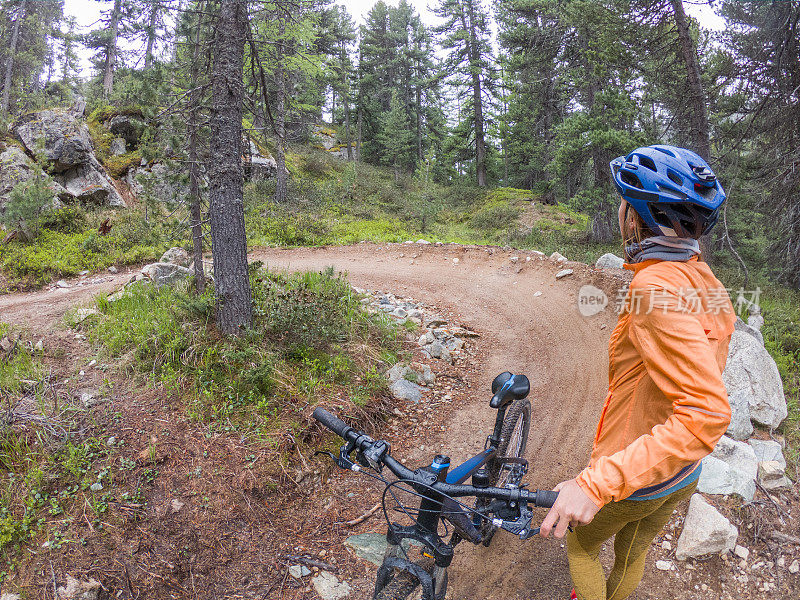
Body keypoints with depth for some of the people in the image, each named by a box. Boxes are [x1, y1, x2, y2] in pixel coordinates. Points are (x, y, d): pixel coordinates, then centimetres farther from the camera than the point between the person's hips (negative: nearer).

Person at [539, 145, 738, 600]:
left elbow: (707, 413, -39)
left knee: (583, 546, 22)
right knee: (633, 556, 29)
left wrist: (596, 483, -44)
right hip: (684, 476, 7)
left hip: (633, 481, -7)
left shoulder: (656, 288, -32)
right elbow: (707, 387, 8)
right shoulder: (711, 284, -3)